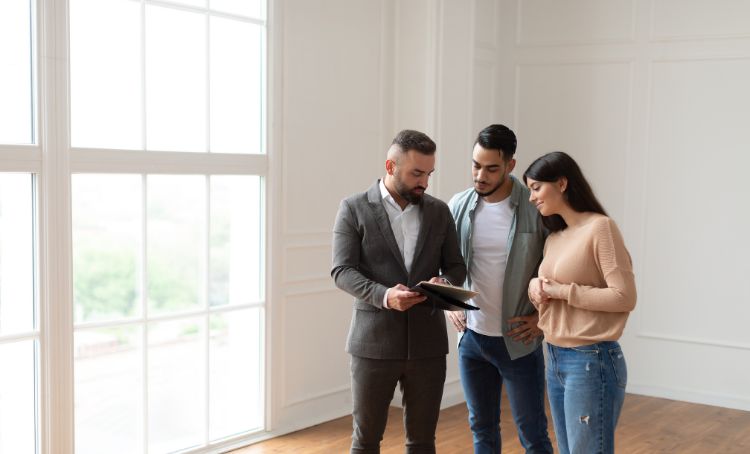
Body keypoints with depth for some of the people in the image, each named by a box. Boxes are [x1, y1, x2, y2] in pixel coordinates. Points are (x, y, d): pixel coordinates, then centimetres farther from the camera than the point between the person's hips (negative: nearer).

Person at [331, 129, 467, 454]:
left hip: (427, 342, 3)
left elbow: (456, 266, 11)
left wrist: (445, 282, -13)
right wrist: (383, 296, -25)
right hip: (374, 342, -3)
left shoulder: (439, 211, 9)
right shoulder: (354, 209, -2)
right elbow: (342, 271, -9)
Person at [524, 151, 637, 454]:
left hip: (591, 361, -8)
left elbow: (625, 297, -17)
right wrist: (536, 285, -2)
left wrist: (563, 290, -15)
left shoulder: (600, 227, -11)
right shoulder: (554, 237, 12)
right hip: (555, 360, 8)